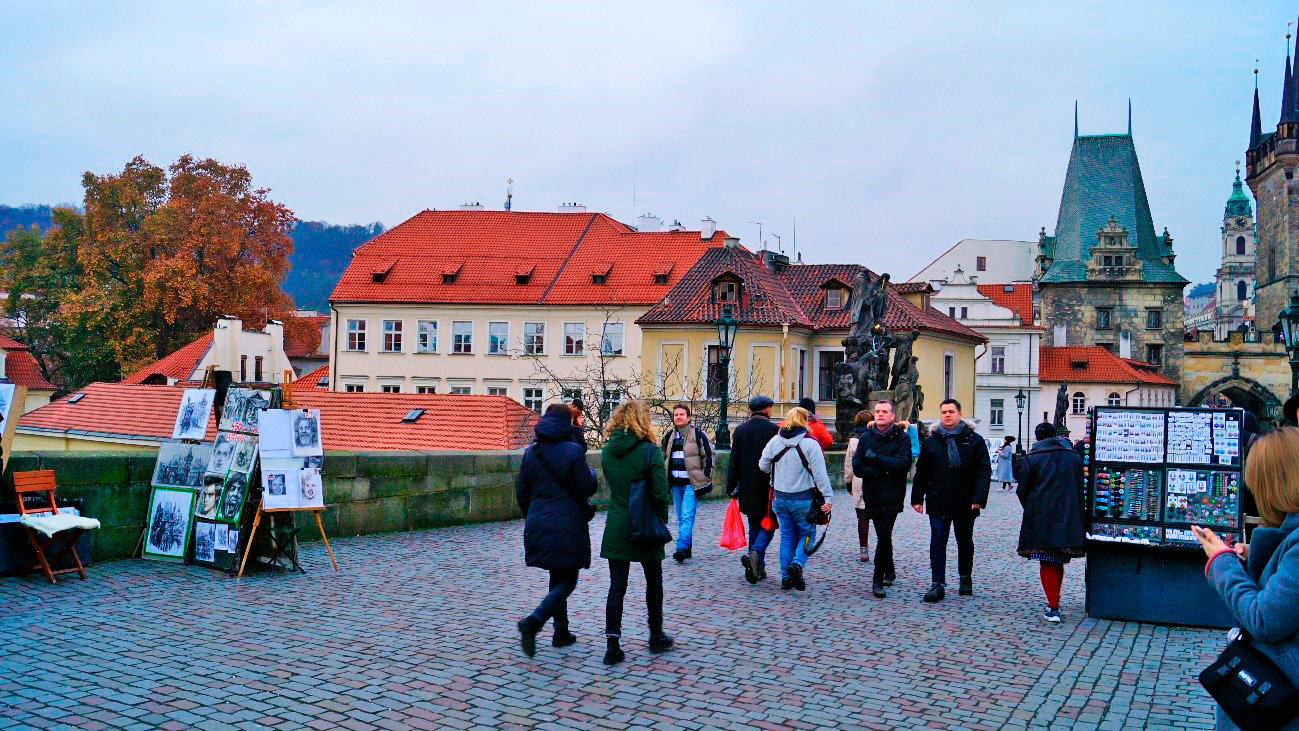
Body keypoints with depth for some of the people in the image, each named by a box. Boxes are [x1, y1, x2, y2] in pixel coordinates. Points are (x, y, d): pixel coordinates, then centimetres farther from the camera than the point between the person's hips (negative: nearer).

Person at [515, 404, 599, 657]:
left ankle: (561, 631, 23)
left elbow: (521, 493, 8)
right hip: (567, 527, -6)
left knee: (557, 578, 19)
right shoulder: (573, 451, -12)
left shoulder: (530, 453, 5)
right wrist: (591, 473, 12)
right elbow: (587, 488, -10)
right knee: (566, 581, 1)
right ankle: (533, 621, -19)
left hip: (538, 525, 6)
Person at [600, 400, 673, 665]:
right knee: (653, 581, 15)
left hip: (616, 526, 3)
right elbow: (660, 493, -14)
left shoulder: (607, 451, 2)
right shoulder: (650, 451, -13)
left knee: (617, 584, 5)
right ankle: (656, 637, 28)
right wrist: (662, 522, 0)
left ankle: (612, 644, -2)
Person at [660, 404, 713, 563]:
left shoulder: (697, 434, -4)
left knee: (687, 516, -15)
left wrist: (707, 477, -6)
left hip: (691, 483, -6)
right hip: (675, 483, 6)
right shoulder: (669, 436, 12)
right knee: (681, 518, 10)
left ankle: (682, 548, -20)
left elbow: (708, 455, -1)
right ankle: (687, 549, 18)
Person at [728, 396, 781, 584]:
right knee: (767, 525, 4)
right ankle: (755, 555, -21)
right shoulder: (774, 430, -8)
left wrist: (731, 487, 7)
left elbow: (734, 461, 3)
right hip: (768, 488, -4)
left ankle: (758, 569, 15)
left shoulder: (740, 430, 3)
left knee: (754, 527, 14)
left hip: (748, 489, 4)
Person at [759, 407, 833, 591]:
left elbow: (763, 466, 7)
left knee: (787, 536, 14)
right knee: (807, 533, 11)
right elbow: (820, 474, -14)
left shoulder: (775, 441, 1)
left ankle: (786, 577, 13)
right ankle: (797, 564, -13)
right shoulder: (810, 444, -12)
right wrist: (828, 497, -12)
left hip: (780, 498, 4)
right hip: (803, 499, -4)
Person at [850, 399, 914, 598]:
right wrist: (882, 471, -14)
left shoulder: (902, 438, -3)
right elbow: (857, 467, -3)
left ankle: (878, 579, -6)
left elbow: (903, 464, -17)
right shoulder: (866, 437, 7)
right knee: (883, 535, 16)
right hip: (871, 495, 4)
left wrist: (876, 457, -15)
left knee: (883, 535, -12)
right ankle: (889, 571, 33)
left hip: (892, 495, -4)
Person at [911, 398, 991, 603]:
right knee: (937, 541, -4)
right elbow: (921, 472, 7)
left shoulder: (974, 440, 0)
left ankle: (965, 577, 32)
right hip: (938, 502, 0)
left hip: (965, 503, 0)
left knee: (965, 541, 15)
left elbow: (984, 471, -4)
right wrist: (917, 498, 3)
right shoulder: (931, 441, 5)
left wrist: (979, 498, -14)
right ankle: (938, 584, -2)